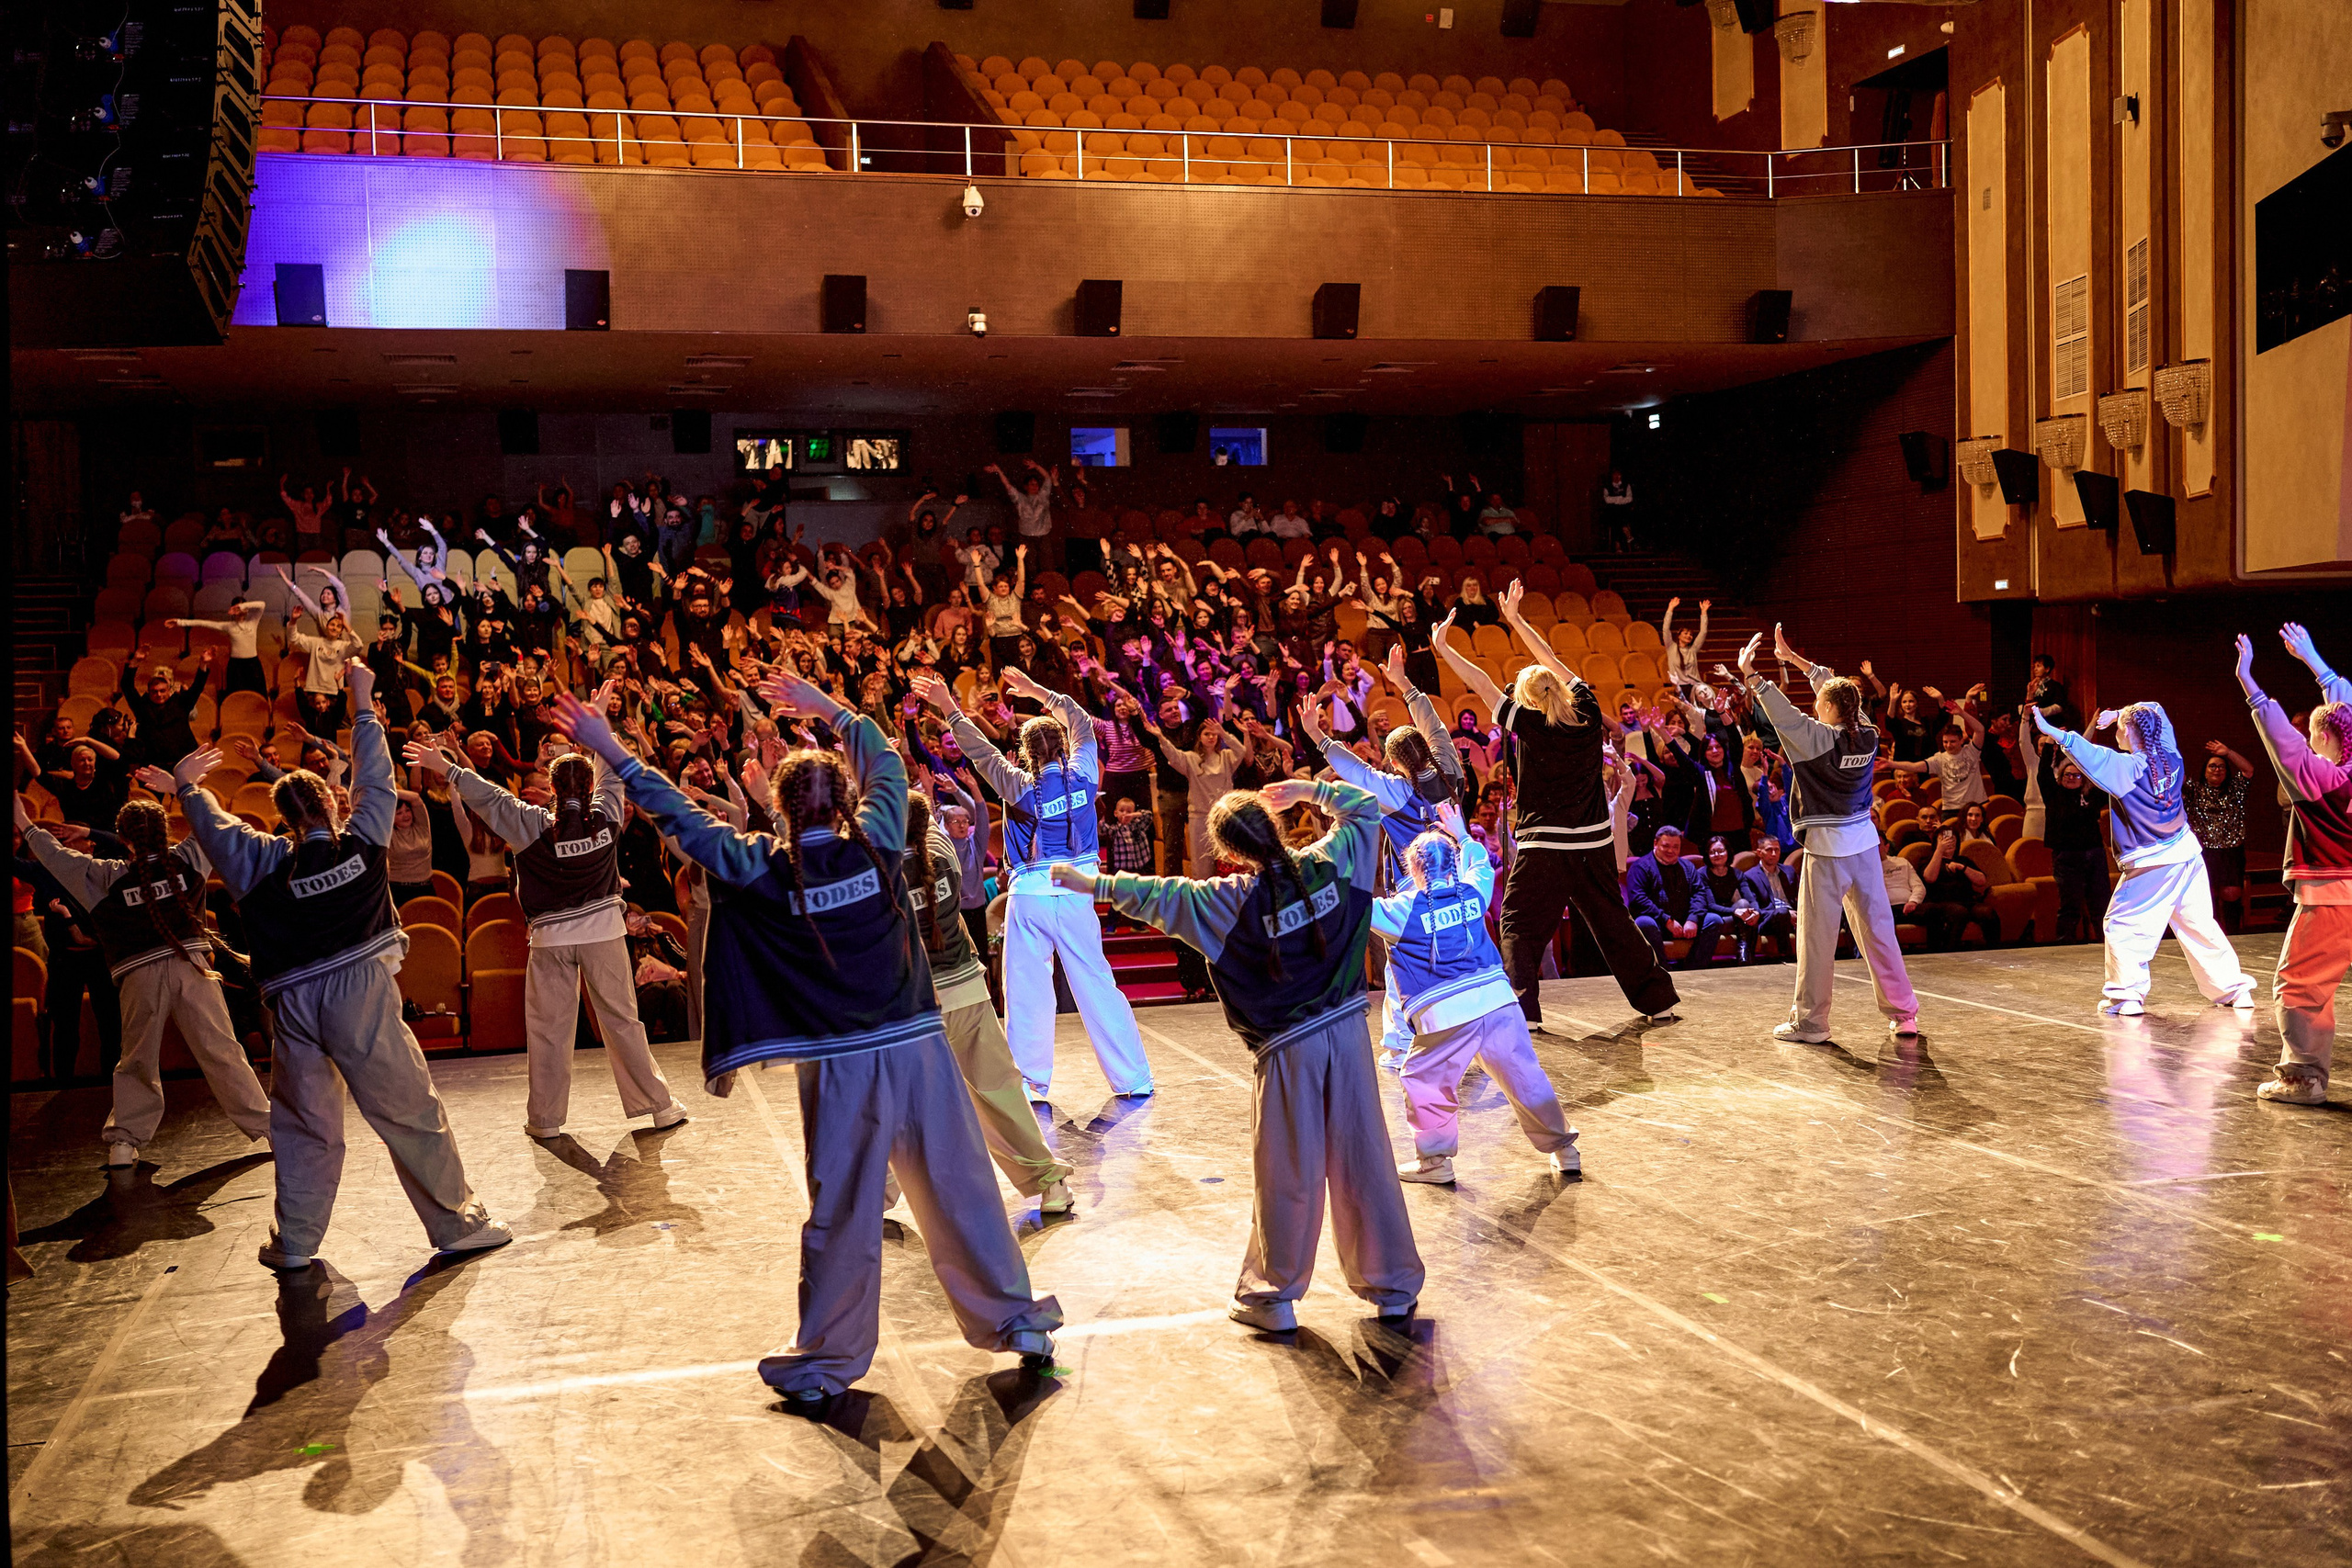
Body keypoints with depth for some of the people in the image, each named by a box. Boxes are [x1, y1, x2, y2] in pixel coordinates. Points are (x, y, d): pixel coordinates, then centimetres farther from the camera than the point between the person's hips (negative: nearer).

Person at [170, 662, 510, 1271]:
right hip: (361, 993, -2)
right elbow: (375, 780, 13)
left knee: (303, 1125, 15)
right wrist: (363, 706, 22)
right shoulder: (361, 841, 1)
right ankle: (456, 1222, 10)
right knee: (410, 1112, 4)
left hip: (294, 1004, 2)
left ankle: (294, 1242, 22)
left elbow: (214, 829, 21)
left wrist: (188, 789, 41)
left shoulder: (264, 863, 5)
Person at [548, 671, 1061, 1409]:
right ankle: (1022, 1324, 25)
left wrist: (612, 752, 11)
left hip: (842, 1068, -1)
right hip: (917, 1049, 2)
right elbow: (886, 763, 16)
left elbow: (682, 818, 3)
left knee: (841, 1217, 9)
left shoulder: (764, 869, -6)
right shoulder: (876, 846, -1)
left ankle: (822, 1365, 22)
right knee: (961, 1192, 12)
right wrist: (829, 710, 25)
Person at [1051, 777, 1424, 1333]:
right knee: (1363, 1160, 11)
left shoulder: (1234, 899, -15)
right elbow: (1366, 809, 13)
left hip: (1289, 1047, -4)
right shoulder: (1328, 862, -4)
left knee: (1286, 1175, 7)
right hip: (1348, 1028, 4)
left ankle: (1272, 1298, 19)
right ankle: (1395, 1286, 21)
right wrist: (1313, 791, 15)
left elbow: (1159, 897, -11)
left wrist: (1094, 884, -2)